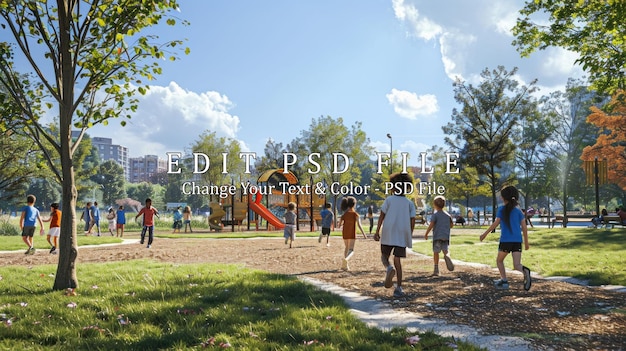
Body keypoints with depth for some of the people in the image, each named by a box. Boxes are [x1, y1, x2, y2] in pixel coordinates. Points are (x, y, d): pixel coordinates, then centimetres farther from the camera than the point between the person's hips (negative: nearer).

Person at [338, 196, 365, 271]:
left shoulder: (344, 214, 2)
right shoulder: (356, 214, -8)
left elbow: (339, 225, 2)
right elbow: (359, 225, -14)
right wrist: (364, 234, -7)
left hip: (345, 234, 4)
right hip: (352, 234, -4)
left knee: (347, 248, 23)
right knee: (351, 250, -7)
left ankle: (345, 265, 23)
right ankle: (346, 259, -39)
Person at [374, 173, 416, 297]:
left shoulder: (389, 200, 2)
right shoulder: (410, 203, 7)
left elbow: (382, 216, -4)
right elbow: (412, 221, 2)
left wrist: (377, 232, -2)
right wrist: (409, 236, 13)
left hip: (388, 234, -2)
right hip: (402, 235, 2)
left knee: (384, 256, 13)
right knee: (397, 260, 5)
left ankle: (389, 268, -21)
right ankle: (398, 287, -2)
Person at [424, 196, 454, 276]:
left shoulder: (435, 214, -5)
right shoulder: (448, 215, 10)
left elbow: (431, 225, -12)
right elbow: (451, 225, 16)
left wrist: (426, 234, -4)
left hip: (437, 236, -3)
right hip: (446, 236, 4)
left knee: (436, 252, 4)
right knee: (445, 251, 4)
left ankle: (436, 269, 3)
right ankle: (446, 257, -31)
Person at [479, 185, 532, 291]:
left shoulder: (502, 209, 0)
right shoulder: (518, 210, 9)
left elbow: (496, 223, -6)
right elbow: (524, 227, 6)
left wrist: (485, 234, 1)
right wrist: (526, 242, 12)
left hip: (505, 240, -3)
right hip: (517, 240, 3)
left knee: (499, 261, 18)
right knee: (516, 265, -2)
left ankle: (504, 280, 9)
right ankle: (525, 271, -34)